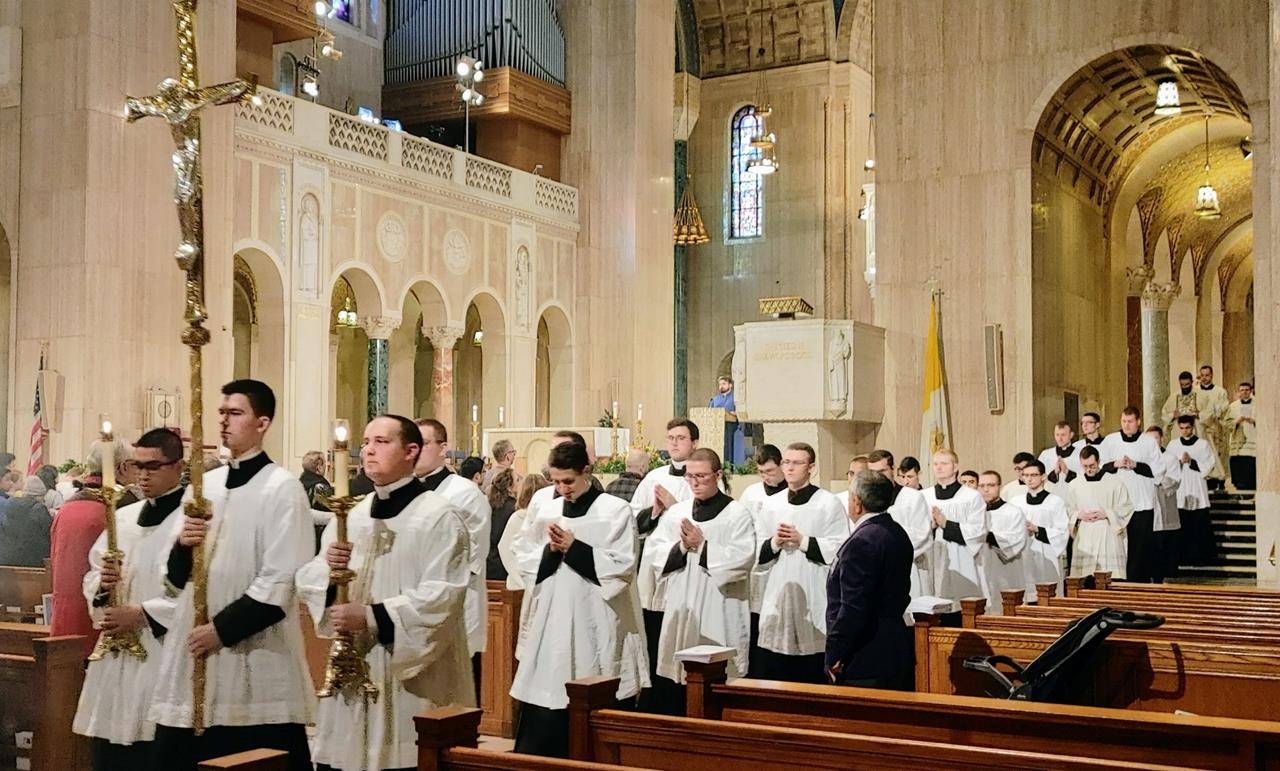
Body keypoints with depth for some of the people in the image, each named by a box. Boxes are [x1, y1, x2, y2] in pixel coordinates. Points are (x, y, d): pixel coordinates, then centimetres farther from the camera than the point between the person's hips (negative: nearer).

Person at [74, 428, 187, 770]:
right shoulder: (123, 517, 15)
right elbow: (92, 576, 17)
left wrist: (142, 614, -15)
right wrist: (102, 585, -6)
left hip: (163, 658, -6)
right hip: (114, 656, 6)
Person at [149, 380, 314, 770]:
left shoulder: (283, 488, -7)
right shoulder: (203, 485, 12)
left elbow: (280, 583, -13)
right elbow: (176, 578, 13)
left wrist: (222, 628, -13)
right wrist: (183, 548, -7)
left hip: (256, 663, -6)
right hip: (193, 653, 6)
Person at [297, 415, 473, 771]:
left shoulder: (439, 516, -9)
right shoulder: (350, 515, 12)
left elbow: (441, 598, -18)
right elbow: (307, 580, 10)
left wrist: (372, 617, -21)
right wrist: (328, 570, -12)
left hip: (411, 679, -6)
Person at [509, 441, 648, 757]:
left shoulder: (616, 510, -4)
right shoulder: (545, 511, 10)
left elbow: (622, 566, -10)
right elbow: (523, 559, 10)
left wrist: (573, 548, -13)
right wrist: (550, 551, -9)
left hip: (595, 622, -4)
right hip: (551, 620, 4)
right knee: (544, 698, 2)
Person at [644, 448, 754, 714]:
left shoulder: (737, 513, -1)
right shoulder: (676, 512, 12)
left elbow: (743, 558, -13)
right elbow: (652, 551, 5)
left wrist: (702, 547, -12)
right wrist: (681, 547, -10)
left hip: (718, 614, -4)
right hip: (679, 610, 4)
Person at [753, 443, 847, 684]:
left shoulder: (829, 504, -1)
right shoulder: (771, 504, 13)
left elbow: (840, 550, -11)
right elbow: (758, 556, 13)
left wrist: (802, 541, -13)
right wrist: (774, 543, -6)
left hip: (814, 602, -4)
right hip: (777, 601, 4)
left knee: (813, 677, 0)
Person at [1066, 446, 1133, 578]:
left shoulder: (1115, 482, 3)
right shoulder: (1073, 485, 10)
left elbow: (1126, 509, 4)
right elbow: (1068, 512, 15)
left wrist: (1107, 514, -10)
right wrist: (1079, 515, -5)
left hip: (1108, 537, -2)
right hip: (1084, 539, 2)